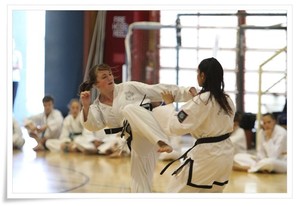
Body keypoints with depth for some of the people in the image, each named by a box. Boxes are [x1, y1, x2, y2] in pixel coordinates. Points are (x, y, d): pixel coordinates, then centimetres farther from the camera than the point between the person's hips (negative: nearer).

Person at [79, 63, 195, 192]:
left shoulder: (129, 87, 5)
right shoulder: (98, 108, 11)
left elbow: (157, 91, 4)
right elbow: (92, 125, -8)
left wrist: (187, 92, -2)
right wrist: (86, 106, -25)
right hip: (140, 145, 4)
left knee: (129, 109, -32)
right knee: (139, 188, 3)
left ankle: (162, 142, -48)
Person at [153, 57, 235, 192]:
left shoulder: (201, 101, -19)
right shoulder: (226, 100, 6)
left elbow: (176, 126, -18)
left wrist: (169, 104, -4)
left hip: (207, 155, -8)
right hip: (225, 154, 8)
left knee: (177, 191, 4)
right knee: (212, 192, 24)